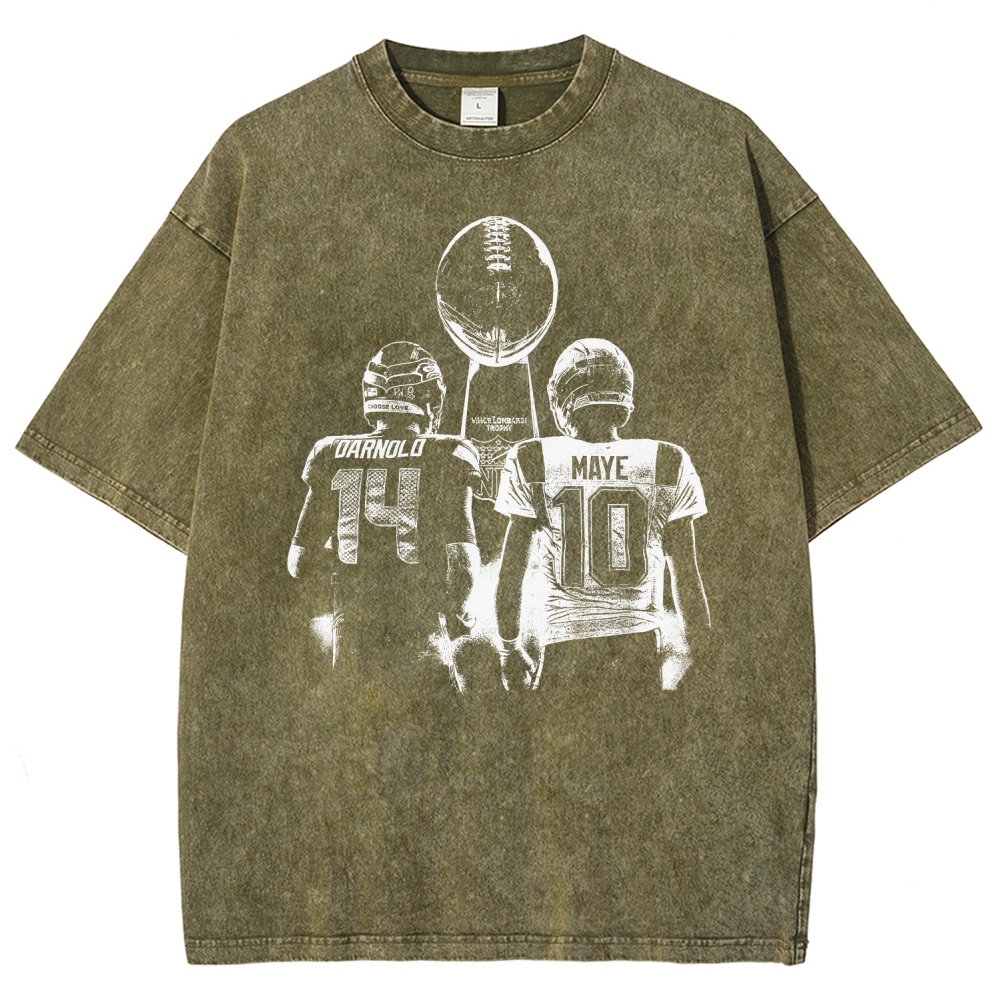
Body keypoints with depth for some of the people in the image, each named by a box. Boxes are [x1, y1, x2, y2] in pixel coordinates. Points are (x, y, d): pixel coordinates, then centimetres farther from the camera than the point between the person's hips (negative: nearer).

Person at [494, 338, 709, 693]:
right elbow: (686, 576, 2)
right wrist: (701, 654, 14)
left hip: (564, 646, 0)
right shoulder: (669, 465, -2)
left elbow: (511, 571, 1)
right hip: (642, 642, 1)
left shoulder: (531, 463, -4)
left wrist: (509, 648, 14)